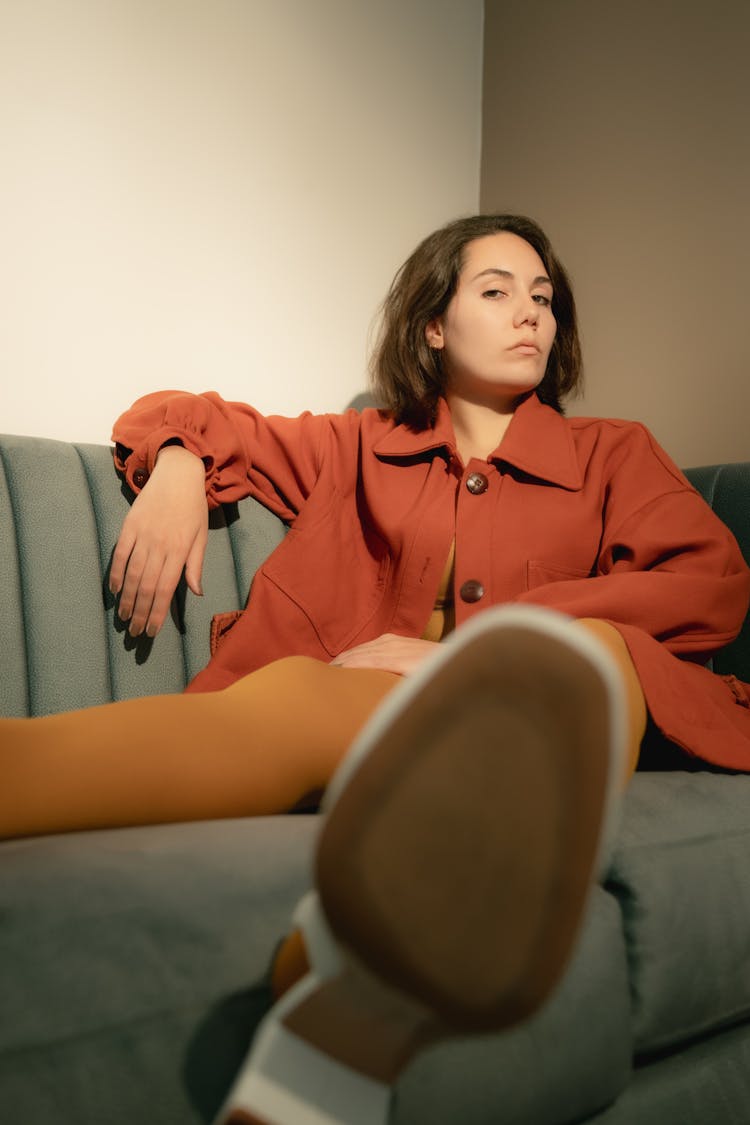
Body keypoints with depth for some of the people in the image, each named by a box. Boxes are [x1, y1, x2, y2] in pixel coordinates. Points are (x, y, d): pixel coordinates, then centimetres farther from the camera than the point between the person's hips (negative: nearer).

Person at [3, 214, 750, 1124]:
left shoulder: (612, 452, 24)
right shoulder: (362, 450, 26)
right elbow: (194, 418, 36)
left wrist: (468, 653, -7)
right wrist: (176, 465, 8)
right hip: (368, 720, 1)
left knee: (592, 655, -35)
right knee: (298, 691, -34)